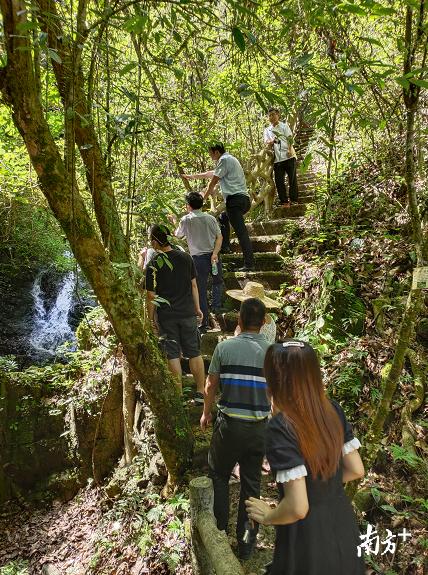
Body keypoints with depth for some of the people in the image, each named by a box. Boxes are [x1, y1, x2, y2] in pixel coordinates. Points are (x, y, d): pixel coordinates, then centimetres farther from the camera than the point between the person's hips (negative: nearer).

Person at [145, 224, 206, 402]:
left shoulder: (153, 265, -11)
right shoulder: (185, 257, 0)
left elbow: (151, 295, -9)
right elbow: (193, 285, 5)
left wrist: (151, 319, 2)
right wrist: (197, 308, 15)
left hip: (166, 316, -3)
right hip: (188, 313, 3)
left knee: (173, 354, 7)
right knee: (194, 352, 11)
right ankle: (201, 392, 18)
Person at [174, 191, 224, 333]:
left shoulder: (186, 220, -4)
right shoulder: (210, 218, 2)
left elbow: (178, 235, 12)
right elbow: (219, 237, -5)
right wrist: (215, 253, -9)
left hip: (198, 258, -2)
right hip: (213, 255, 2)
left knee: (201, 290, 4)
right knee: (218, 281, 28)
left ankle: (205, 322, 8)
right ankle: (217, 306, 20)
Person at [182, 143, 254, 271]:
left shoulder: (224, 159, -1)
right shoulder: (230, 159, 29)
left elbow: (213, 180, 2)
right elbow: (210, 173, 40)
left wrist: (204, 197, 16)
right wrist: (193, 176, 48)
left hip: (235, 199, -10)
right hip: (244, 199, 10)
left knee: (241, 232, -14)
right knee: (223, 218, 30)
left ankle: (249, 264, -19)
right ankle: (225, 246, 25)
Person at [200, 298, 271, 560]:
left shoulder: (225, 347, -10)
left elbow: (211, 386, -2)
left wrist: (206, 413, 15)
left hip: (229, 425, -1)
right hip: (259, 427, 2)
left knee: (219, 476, 22)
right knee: (251, 484, 17)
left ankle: (219, 531, 32)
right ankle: (246, 541, 30)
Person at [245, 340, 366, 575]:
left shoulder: (281, 427, -29)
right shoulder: (333, 410, -9)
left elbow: (298, 508, -28)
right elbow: (356, 470, 1)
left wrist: (267, 516, -9)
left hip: (308, 539, -5)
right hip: (342, 525, 6)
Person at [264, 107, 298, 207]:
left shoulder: (284, 125, 13)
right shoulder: (267, 130, 19)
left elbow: (290, 138, 0)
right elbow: (267, 144, 6)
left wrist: (289, 150, -18)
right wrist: (272, 141, -18)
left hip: (289, 156, -2)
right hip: (277, 159, 3)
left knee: (292, 179, -2)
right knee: (279, 181, -1)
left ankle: (294, 200, 4)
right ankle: (284, 202, 6)